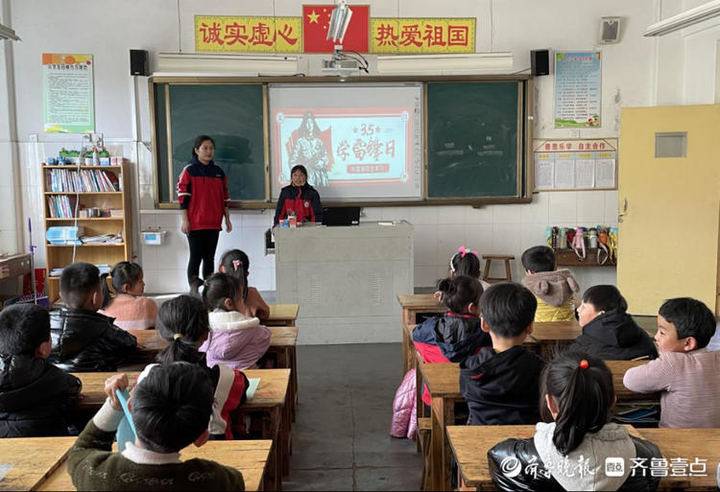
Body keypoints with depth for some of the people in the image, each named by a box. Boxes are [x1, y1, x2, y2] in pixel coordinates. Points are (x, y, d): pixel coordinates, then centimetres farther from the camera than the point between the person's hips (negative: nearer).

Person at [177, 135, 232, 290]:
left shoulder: (219, 172, 11)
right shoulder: (189, 171, -3)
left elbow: (224, 198, 15)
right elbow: (183, 197, -6)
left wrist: (227, 219, 12)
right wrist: (185, 220, -10)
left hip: (214, 223, 4)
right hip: (195, 223, -4)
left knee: (209, 257, 8)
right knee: (196, 257, -3)